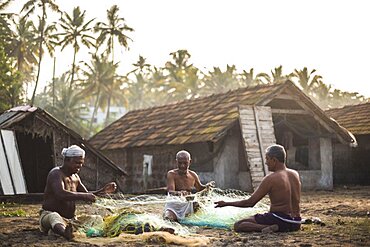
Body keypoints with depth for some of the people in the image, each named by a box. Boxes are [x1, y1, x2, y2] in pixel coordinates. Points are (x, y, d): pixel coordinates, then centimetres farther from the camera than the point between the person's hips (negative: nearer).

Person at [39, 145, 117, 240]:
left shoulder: (75, 177, 16)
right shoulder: (56, 173, -12)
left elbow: (87, 195, 23)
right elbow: (61, 194, -30)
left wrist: (103, 190, 7)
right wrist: (83, 196, -39)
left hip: (70, 219, 11)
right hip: (49, 214, -11)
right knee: (55, 217, -44)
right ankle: (66, 233, -73)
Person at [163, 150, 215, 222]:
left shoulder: (193, 175, 8)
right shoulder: (171, 174, -7)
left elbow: (200, 188, 27)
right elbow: (170, 191, -22)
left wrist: (207, 186, 5)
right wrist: (178, 193, -44)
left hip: (189, 204, 7)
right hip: (174, 204, -7)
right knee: (168, 218, -33)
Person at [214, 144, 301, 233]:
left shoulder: (270, 179, -13)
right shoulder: (295, 174, 6)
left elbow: (250, 203, -10)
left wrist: (226, 203, -1)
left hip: (280, 220, -8)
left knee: (238, 225, -8)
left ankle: (269, 227, -22)